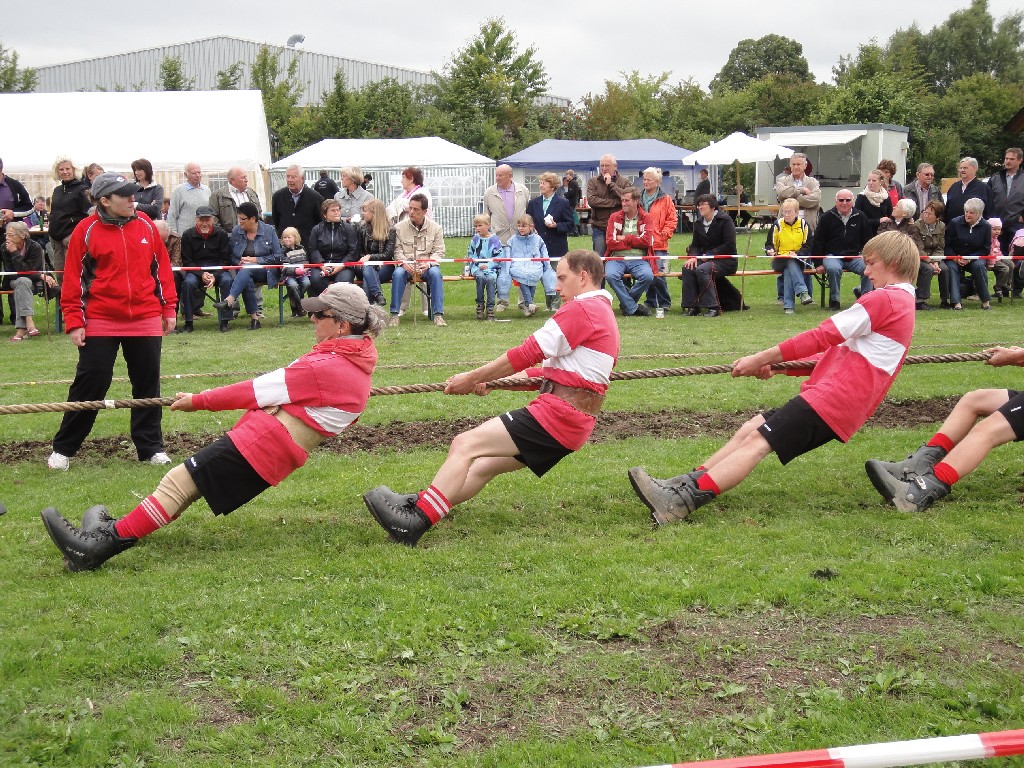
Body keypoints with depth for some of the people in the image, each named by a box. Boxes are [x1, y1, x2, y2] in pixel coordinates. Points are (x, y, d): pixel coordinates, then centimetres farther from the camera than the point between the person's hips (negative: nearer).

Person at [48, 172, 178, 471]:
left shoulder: (145, 225, 5)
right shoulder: (86, 231, -4)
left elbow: (162, 267, 10)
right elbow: (73, 278, -3)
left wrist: (169, 307, 8)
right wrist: (74, 321, -7)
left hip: (146, 321, 3)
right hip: (100, 323, -3)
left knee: (147, 384, 8)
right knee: (89, 384, 0)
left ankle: (150, 447, 19)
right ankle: (63, 449, 13)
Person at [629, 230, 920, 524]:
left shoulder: (885, 299, -8)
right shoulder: (901, 302, 24)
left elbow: (822, 337, -11)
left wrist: (760, 359, -7)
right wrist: (779, 367, 13)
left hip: (832, 400, -10)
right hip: (838, 399, 10)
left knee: (757, 441, -18)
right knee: (749, 430, 5)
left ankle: (679, 501, -28)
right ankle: (686, 484, -3)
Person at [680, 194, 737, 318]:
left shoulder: (724, 220, -8)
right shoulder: (698, 223, 12)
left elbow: (729, 245, -14)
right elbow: (695, 245, 12)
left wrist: (709, 255, -18)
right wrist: (693, 257, -12)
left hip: (726, 261, -6)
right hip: (705, 259, 6)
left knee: (702, 269, -33)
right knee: (687, 268, -23)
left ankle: (713, 307, -29)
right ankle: (692, 307, -22)